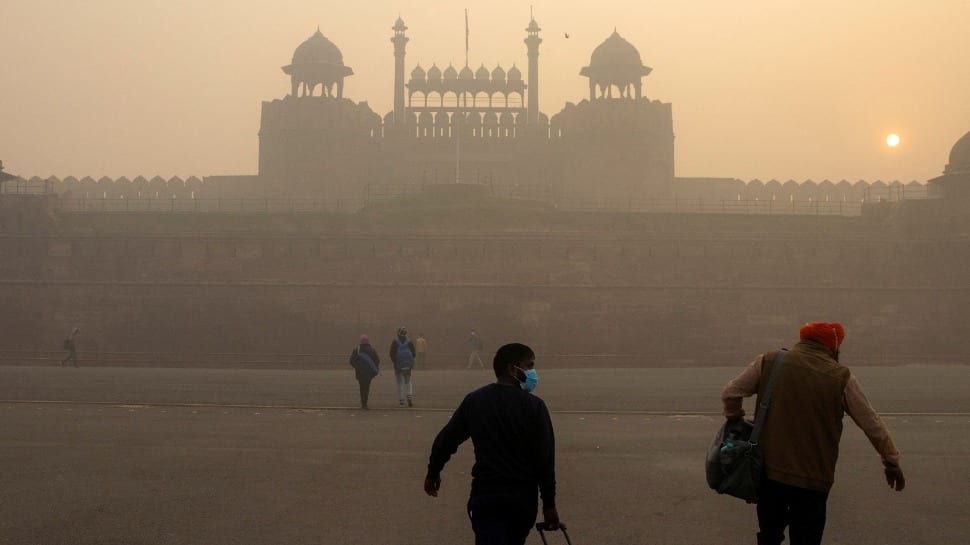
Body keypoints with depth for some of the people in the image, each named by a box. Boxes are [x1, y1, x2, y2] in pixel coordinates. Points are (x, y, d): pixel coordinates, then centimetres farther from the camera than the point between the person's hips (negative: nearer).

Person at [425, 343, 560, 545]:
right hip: (524, 497, 0)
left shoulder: (474, 401, 2)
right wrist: (549, 504, -3)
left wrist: (433, 472, 24)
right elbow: (545, 458, -9)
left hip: (486, 494, 0)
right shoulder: (533, 406, -7)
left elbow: (446, 439, 8)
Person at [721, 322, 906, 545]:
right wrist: (891, 461, 13)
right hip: (814, 478, -2)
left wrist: (735, 419, 21)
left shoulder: (768, 363, -1)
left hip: (769, 470, 3)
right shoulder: (841, 378, -5)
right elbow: (872, 424, 2)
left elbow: (730, 394, 2)